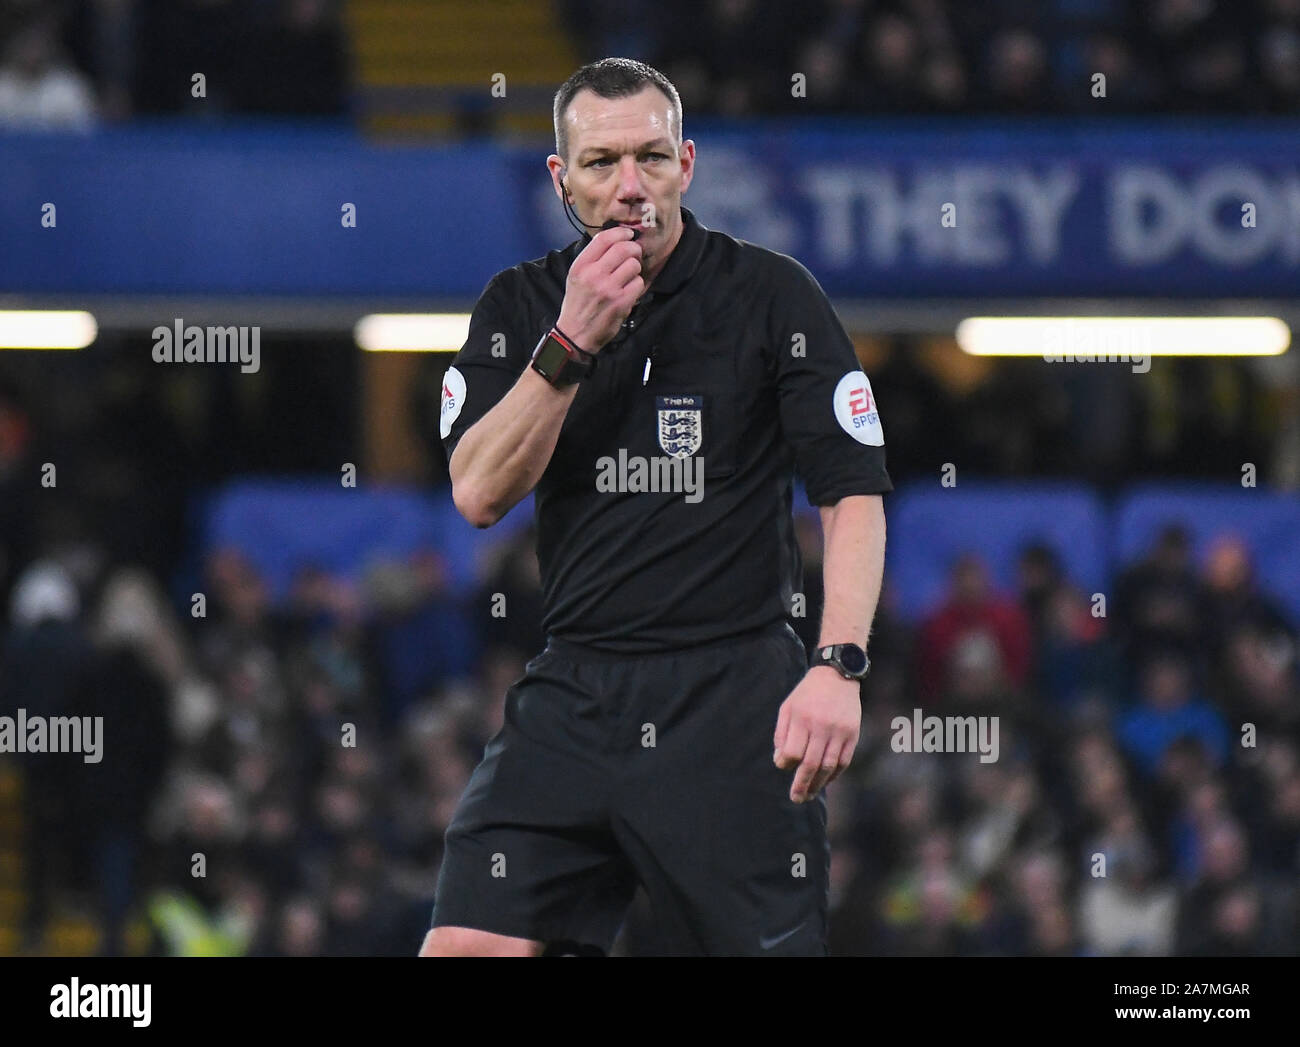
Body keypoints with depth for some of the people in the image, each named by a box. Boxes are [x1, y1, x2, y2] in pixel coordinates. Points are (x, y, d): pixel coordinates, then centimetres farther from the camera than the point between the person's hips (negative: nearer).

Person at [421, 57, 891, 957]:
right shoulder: (519, 307, 8)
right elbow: (479, 495, -2)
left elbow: (855, 492, -5)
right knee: (466, 946, -10)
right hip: (572, 693, 3)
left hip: (732, 695, -3)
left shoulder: (771, 294, -2)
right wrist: (572, 342, -13)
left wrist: (840, 666, -19)